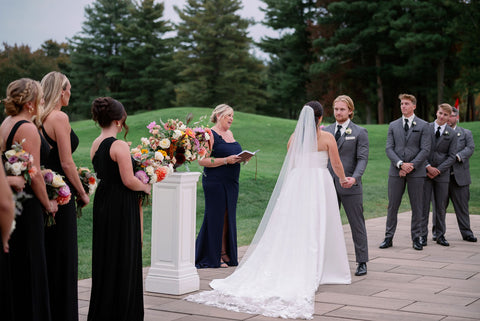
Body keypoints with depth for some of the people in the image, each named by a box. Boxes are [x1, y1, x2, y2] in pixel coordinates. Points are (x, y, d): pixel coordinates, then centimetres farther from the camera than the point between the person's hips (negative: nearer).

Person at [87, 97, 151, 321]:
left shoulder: (95, 145, 8)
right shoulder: (119, 146, -17)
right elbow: (129, 180, -20)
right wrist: (146, 187, -2)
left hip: (102, 204, 8)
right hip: (121, 208, -8)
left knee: (104, 258, 15)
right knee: (123, 259, 1)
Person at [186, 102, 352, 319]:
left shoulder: (294, 137, 7)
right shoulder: (327, 137, -2)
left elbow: (291, 165, 12)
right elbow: (337, 165, 2)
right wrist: (344, 180, 21)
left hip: (295, 185, 3)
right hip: (319, 185, -3)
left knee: (290, 230, 4)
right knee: (318, 230, 3)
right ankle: (317, 273, 5)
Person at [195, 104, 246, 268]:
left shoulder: (229, 133, 17)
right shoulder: (210, 135, -8)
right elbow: (202, 160, -15)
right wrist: (226, 160, -20)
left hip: (231, 183, 8)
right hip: (215, 182, -8)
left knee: (228, 217, 9)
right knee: (215, 217, -4)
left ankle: (225, 253, 17)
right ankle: (212, 257, 3)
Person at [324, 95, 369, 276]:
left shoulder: (359, 132, 0)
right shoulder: (326, 131, 12)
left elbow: (363, 158, -7)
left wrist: (355, 177, -22)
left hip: (350, 186, -4)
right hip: (328, 185, 4)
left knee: (357, 225, 3)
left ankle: (362, 263, 11)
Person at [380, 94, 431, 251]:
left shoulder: (423, 126, 3)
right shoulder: (393, 125, 10)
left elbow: (425, 149, -4)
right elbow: (389, 148, 3)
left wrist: (411, 166, -13)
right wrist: (401, 164, -12)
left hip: (416, 172, -2)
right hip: (396, 171, 2)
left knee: (417, 206, 3)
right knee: (392, 205, 2)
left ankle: (416, 238, 12)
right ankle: (389, 237, 9)